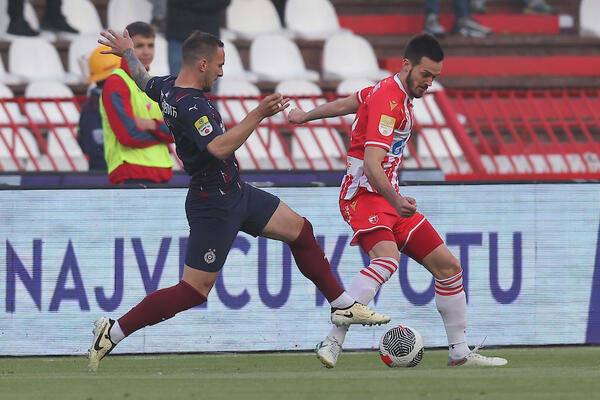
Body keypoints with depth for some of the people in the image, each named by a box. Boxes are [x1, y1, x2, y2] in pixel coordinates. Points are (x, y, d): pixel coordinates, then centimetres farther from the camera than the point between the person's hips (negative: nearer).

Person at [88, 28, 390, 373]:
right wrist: (258, 115, -43)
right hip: (214, 205, -11)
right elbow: (219, 148, -41)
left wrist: (128, 53, 43)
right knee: (193, 291, -5)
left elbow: (144, 81, 24)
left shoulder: (169, 87, 2)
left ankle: (344, 306, 22)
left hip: (236, 193, 11)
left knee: (300, 230, 12)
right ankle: (113, 333, 2)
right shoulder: (190, 105, -28)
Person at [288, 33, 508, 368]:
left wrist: (305, 116, 46)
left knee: (447, 265, 7)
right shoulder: (389, 100, -18)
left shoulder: (397, 93, 14)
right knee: (387, 258, -35)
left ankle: (460, 352, 15)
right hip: (365, 193, -10)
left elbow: (345, 104, 30)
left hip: (389, 197, 10)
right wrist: (395, 201, -43)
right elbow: (371, 163, -28)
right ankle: (333, 343, -41)